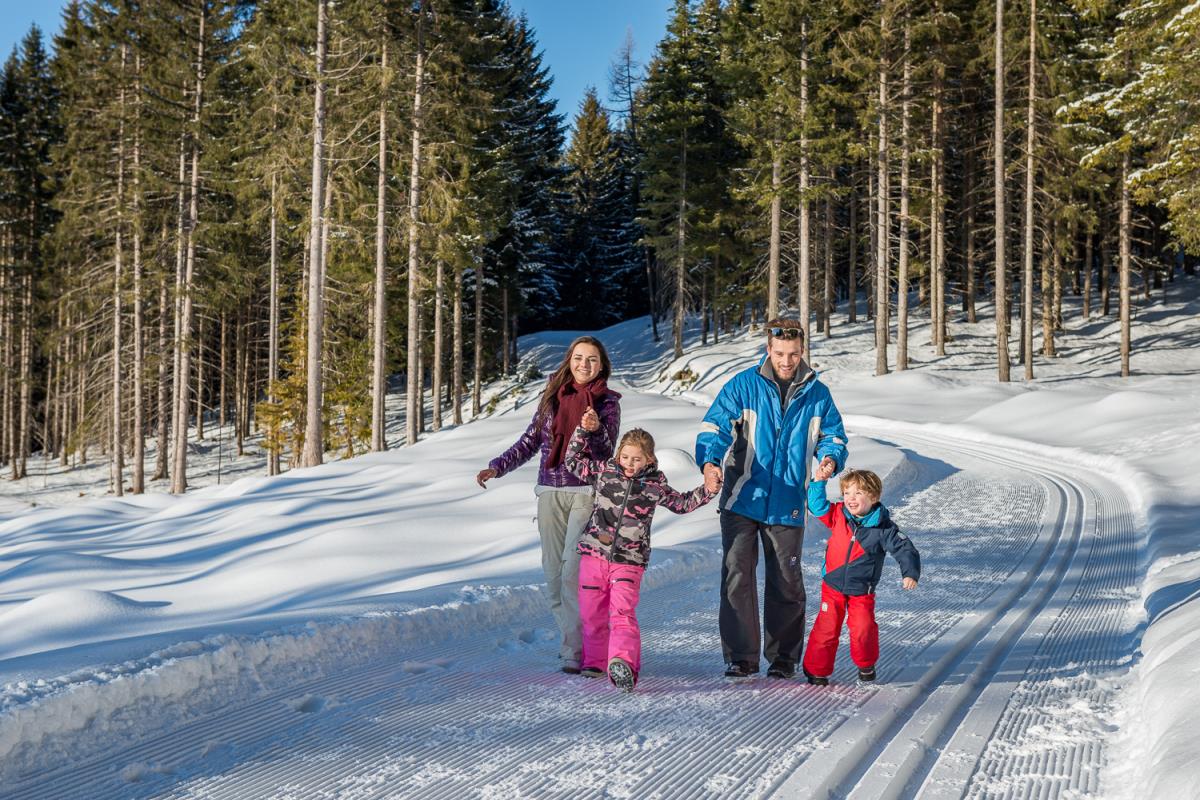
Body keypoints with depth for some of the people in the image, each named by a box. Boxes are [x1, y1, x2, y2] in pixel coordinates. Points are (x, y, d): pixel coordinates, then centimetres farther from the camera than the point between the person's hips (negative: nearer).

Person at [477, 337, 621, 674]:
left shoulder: (607, 401, 4)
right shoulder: (552, 396, 11)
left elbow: (605, 452, -6)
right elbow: (529, 442, 16)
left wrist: (595, 430, -26)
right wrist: (496, 467, 6)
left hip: (587, 492, -4)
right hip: (550, 492, 4)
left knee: (574, 570, -14)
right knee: (553, 571, 3)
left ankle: (576, 650, -12)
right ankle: (571, 637, 16)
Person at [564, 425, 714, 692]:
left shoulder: (655, 484, 6)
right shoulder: (604, 470, 6)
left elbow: (681, 504, 20)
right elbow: (573, 461, 12)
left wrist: (706, 490, 8)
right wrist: (583, 430, 3)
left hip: (629, 560, -2)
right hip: (594, 552, 2)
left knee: (623, 613, -19)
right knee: (591, 612, 9)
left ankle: (624, 663, -35)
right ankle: (595, 660, 30)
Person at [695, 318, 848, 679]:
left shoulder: (817, 394, 5)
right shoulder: (743, 386, -4)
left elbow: (833, 436, 12)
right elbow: (714, 426, -13)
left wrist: (830, 458, -12)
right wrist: (709, 462, -33)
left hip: (787, 506, 2)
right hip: (742, 500, -2)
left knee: (786, 583, 8)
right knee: (737, 577, -6)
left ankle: (783, 656, 21)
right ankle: (741, 657, 2)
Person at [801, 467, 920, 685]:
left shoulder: (882, 528, -13)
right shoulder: (838, 515, -5)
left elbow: (905, 549, -11)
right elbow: (817, 505, 5)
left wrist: (910, 573, -26)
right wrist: (819, 482, -8)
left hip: (862, 591, -2)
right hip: (833, 586, 2)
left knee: (863, 629, -7)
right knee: (826, 628, 0)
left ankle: (866, 664, 20)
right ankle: (817, 669, 11)